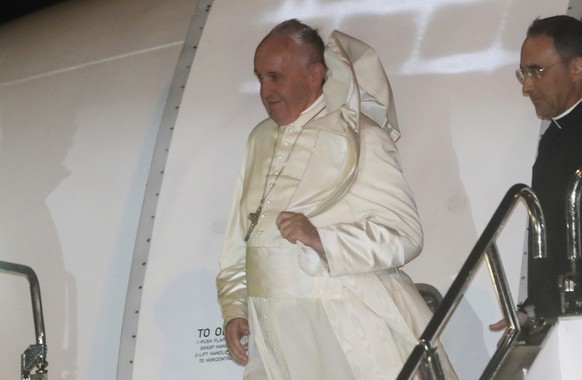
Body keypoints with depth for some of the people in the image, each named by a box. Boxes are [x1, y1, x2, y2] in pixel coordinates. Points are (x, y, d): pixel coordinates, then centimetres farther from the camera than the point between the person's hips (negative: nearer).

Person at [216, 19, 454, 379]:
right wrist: (234, 308, 8)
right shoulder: (261, 139, 16)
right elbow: (239, 238, 19)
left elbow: (405, 235, -11)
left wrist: (322, 239, -22)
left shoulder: (357, 136, -4)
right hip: (272, 333, 5)